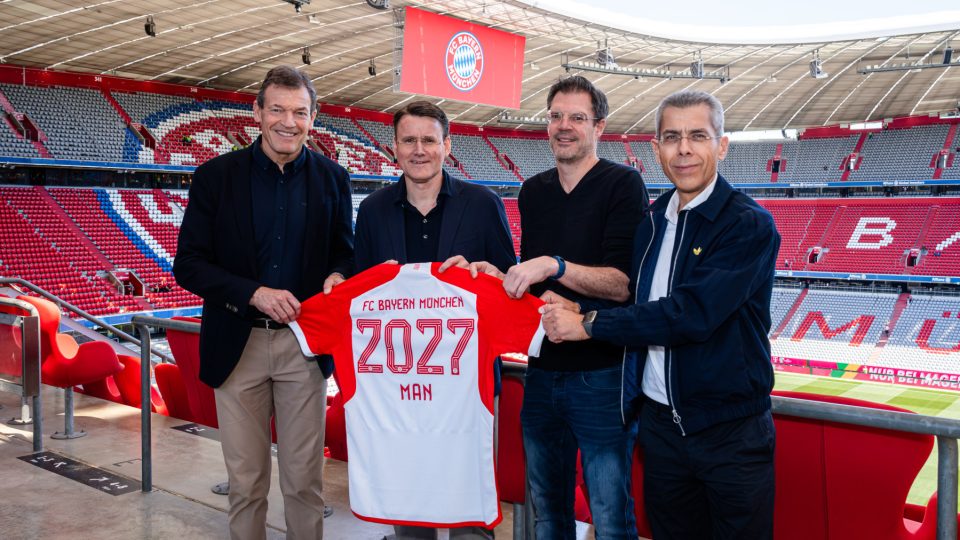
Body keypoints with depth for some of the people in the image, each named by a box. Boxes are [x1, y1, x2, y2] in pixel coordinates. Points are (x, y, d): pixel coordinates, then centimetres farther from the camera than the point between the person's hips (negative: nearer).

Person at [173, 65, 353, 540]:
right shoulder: (216, 175, -2)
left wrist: (338, 276, -13)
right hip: (238, 343, 0)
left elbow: (345, 252, 11)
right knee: (246, 481, 9)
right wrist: (255, 293, -19)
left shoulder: (331, 178, 3)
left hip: (305, 342, 1)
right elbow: (188, 264, -4)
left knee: (304, 478, 8)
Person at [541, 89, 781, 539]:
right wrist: (573, 310, -8)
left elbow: (690, 314, -24)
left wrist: (588, 324, -17)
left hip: (731, 432, -5)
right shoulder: (650, 222, 6)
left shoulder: (750, 225, -14)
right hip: (660, 422, 5)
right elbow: (633, 301, 13)